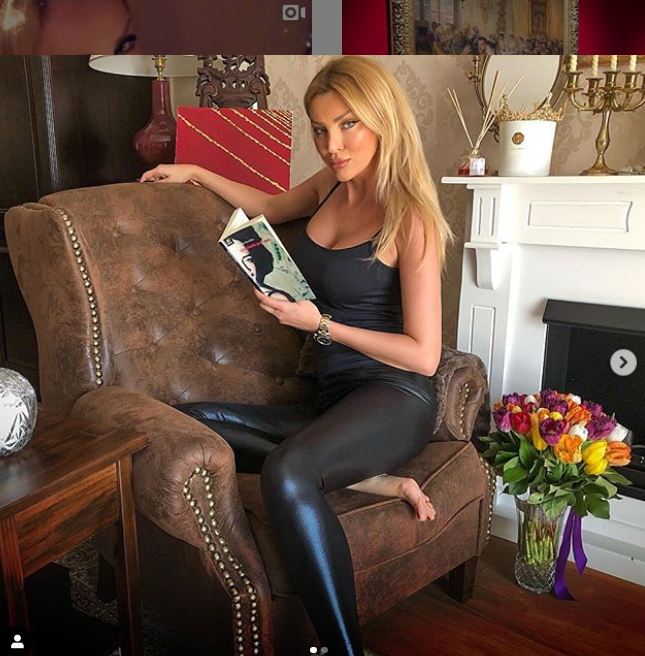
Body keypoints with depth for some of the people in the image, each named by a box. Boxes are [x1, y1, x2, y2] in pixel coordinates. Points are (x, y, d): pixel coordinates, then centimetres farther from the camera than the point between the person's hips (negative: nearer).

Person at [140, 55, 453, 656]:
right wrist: (195, 174, 32)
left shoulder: (410, 218, -10)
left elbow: (423, 355, -12)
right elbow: (271, 207, 34)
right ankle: (368, 479, -15)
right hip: (332, 399, 8)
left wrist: (319, 324, -15)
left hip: (394, 398, -8)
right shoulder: (332, 186, 11)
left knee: (285, 472, -37)